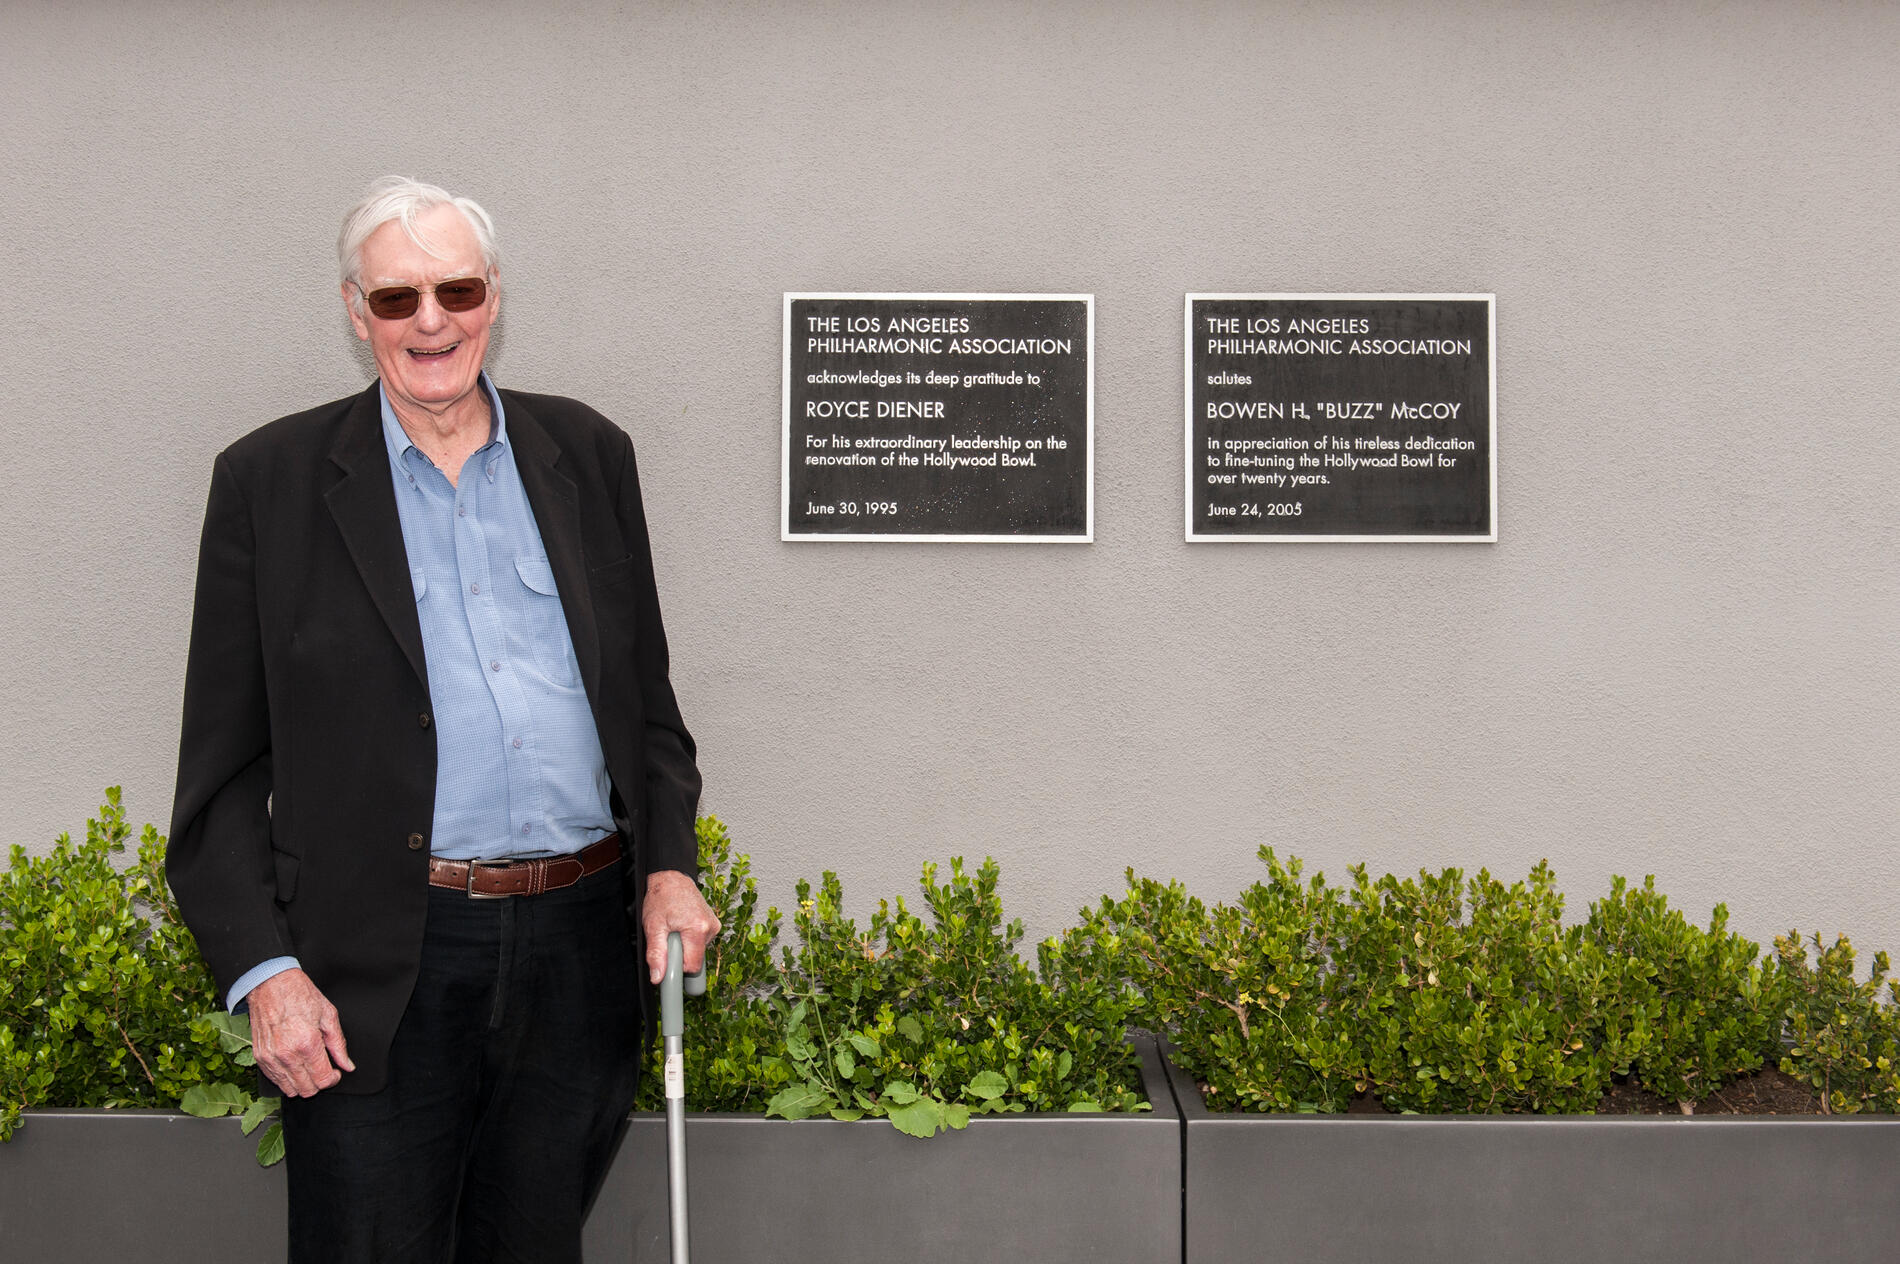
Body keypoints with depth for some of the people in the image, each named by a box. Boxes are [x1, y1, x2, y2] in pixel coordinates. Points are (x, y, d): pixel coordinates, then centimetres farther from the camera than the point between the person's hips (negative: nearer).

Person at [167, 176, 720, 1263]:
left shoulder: (589, 455, 9)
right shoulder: (272, 479, 1)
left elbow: (648, 699, 14)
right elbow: (223, 767, 1)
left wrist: (670, 866, 0)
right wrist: (263, 969, -8)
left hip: (581, 951, 3)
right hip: (377, 974, -2)